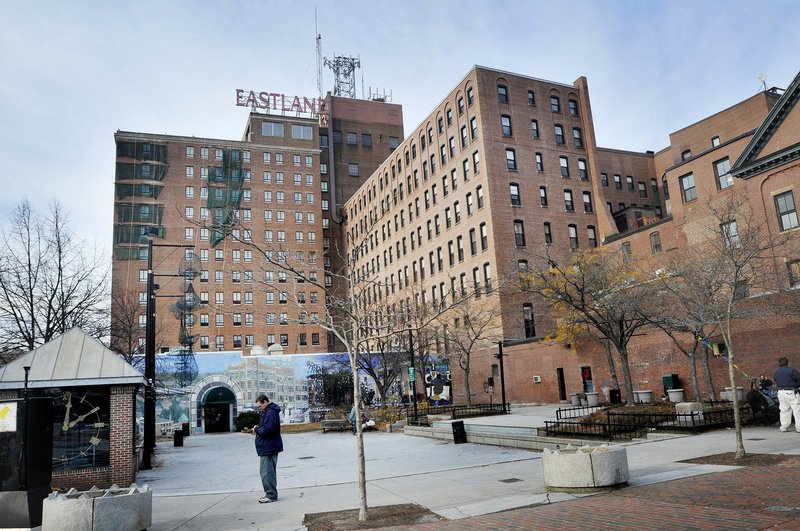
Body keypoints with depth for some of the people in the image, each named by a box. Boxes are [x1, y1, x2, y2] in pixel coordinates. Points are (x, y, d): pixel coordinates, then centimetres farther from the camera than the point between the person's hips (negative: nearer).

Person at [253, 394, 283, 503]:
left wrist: (257, 430, -11)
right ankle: (271, 494, 26)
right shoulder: (268, 411, 16)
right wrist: (258, 428, 5)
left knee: (266, 472, -7)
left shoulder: (270, 413, -19)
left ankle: (271, 495, -3)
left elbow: (267, 429, -28)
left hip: (268, 448, -11)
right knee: (270, 471, 18)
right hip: (270, 447, 11)